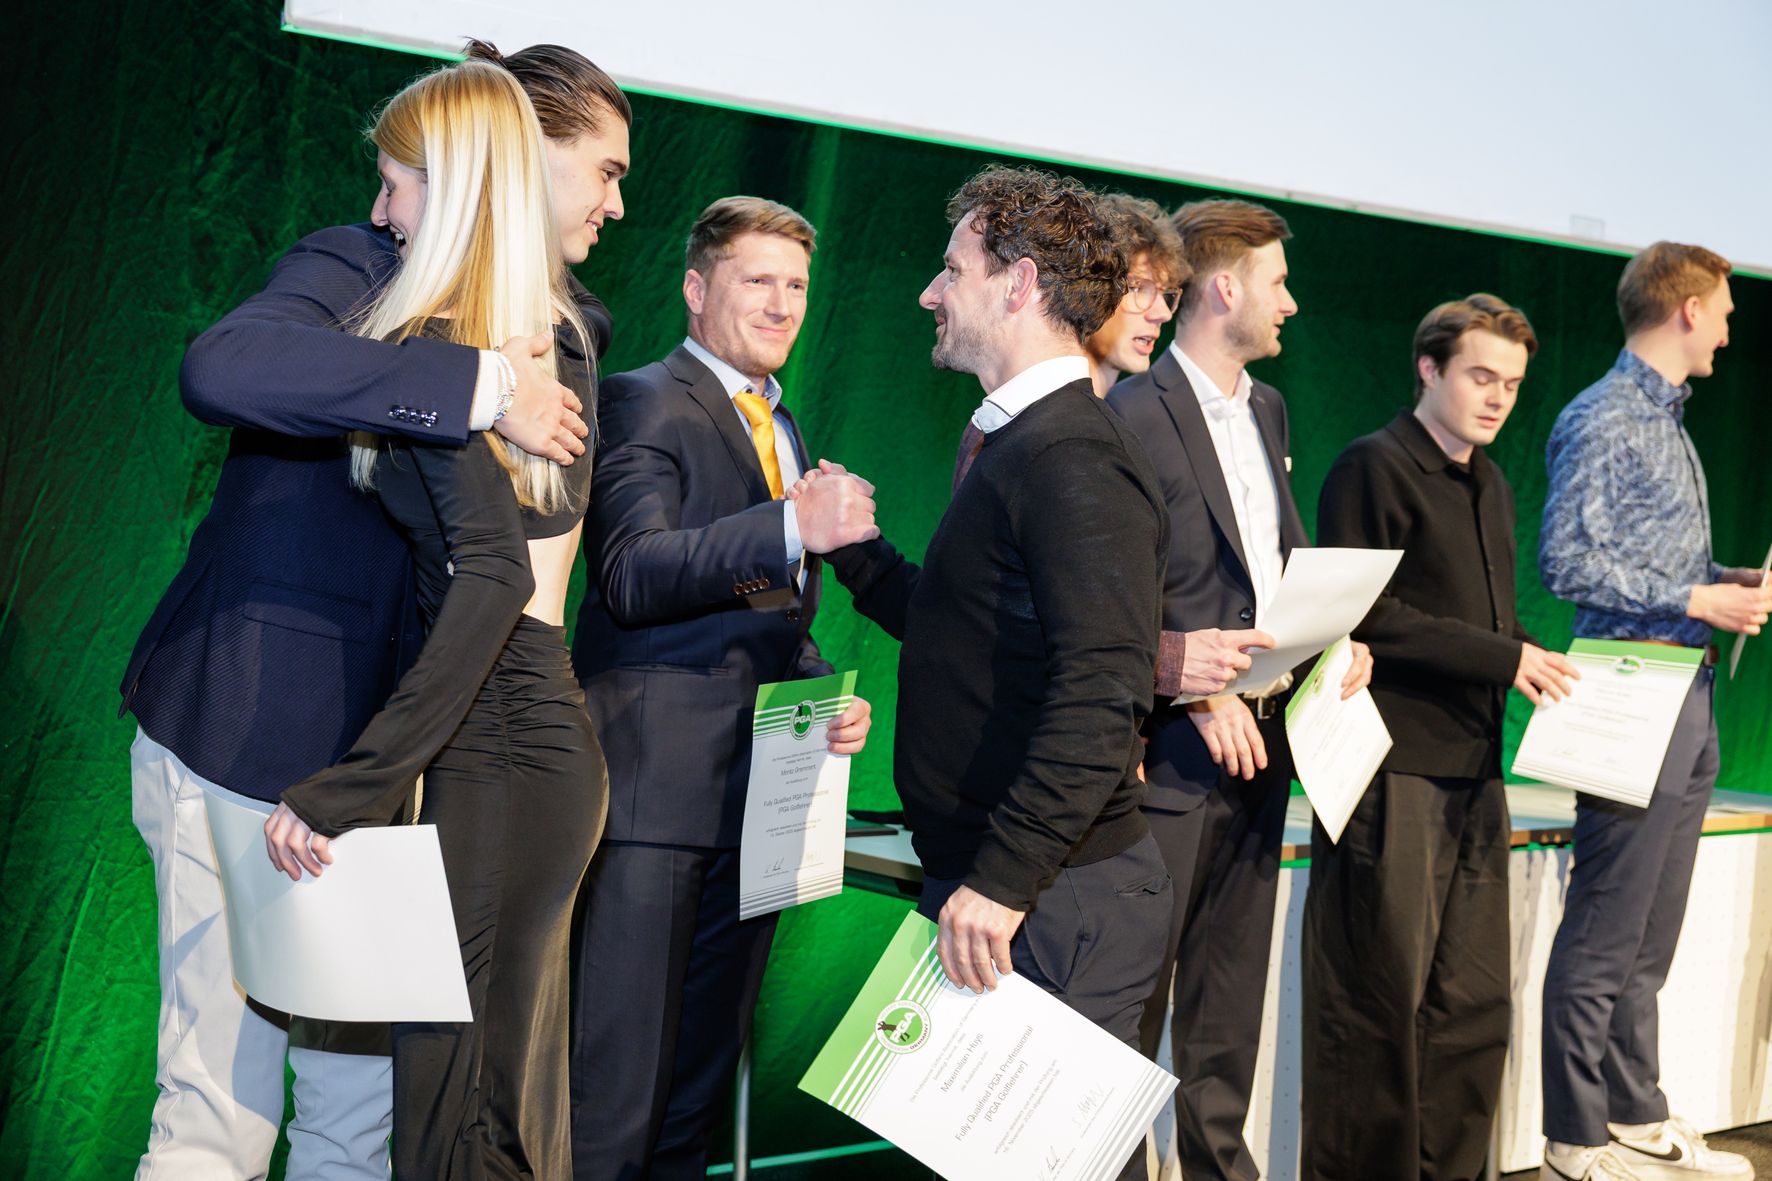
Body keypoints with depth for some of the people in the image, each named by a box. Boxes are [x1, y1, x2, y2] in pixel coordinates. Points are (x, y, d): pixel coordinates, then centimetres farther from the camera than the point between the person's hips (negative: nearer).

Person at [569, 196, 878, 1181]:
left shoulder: (784, 430, 22)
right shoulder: (643, 402, -3)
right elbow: (633, 575, -18)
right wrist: (794, 528, -28)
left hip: (758, 790, 8)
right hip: (659, 782, -8)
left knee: (704, 1079, 14)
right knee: (615, 1087, -8)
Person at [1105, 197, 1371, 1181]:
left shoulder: (1267, 408, 15)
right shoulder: (1134, 413, -13)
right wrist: (1196, 693, -19)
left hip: (1262, 732, 8)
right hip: (1176, 747, -8)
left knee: (1231, 980, 16)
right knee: (1138, 980, -1)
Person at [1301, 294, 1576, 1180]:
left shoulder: (1492, 489, 21)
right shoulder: (1375, 467, -6)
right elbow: (1358, 613, -15)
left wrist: (1543, 666, 3)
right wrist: (1501, 658, -16)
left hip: (1474, 775, 8)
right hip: (1391, 774, -8)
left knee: (1474, 1006, 10)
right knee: (1378, 1006, -2)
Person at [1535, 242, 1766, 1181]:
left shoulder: (1666, 418, 19)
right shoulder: (1603, 419, -11)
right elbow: (1568, 563, -19)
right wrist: (1695, 600, -17)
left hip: (1687, 698, 10)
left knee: (1650, 939, 15)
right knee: (1603, 937, -4)